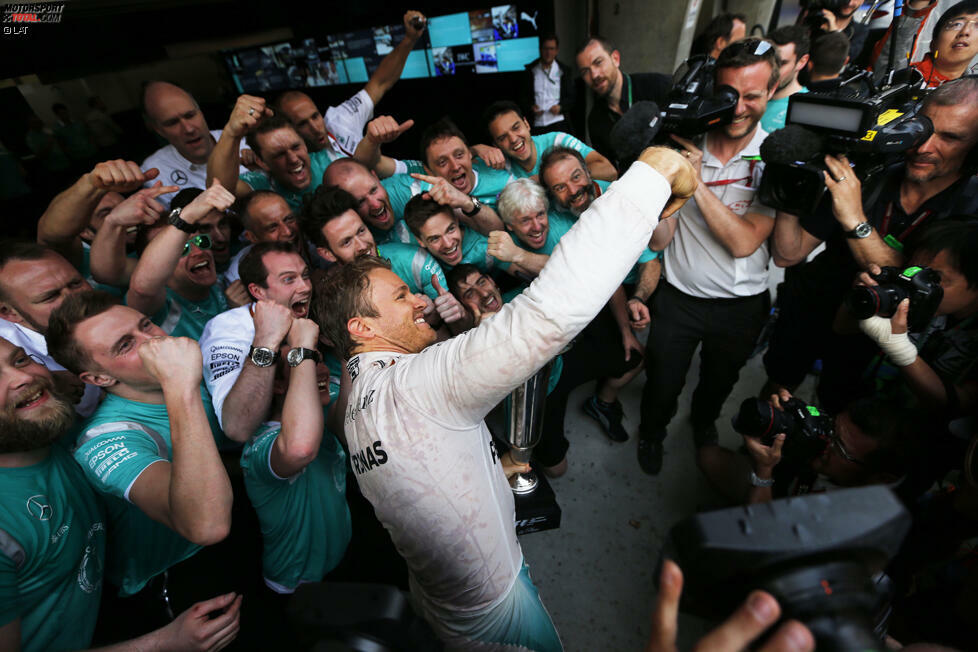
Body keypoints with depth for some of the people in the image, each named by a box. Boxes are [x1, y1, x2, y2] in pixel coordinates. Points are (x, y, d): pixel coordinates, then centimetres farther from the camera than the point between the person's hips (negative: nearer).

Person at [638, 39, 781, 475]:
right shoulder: (683, 145, -11)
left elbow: (744, 242, -24)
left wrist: (698, 183, -29)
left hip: (741, 305, 1)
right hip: (677, 296, 0)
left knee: (719, 382, 26)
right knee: (662, 385, 15)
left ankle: (703, 421, 60)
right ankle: (652, 431, 48)